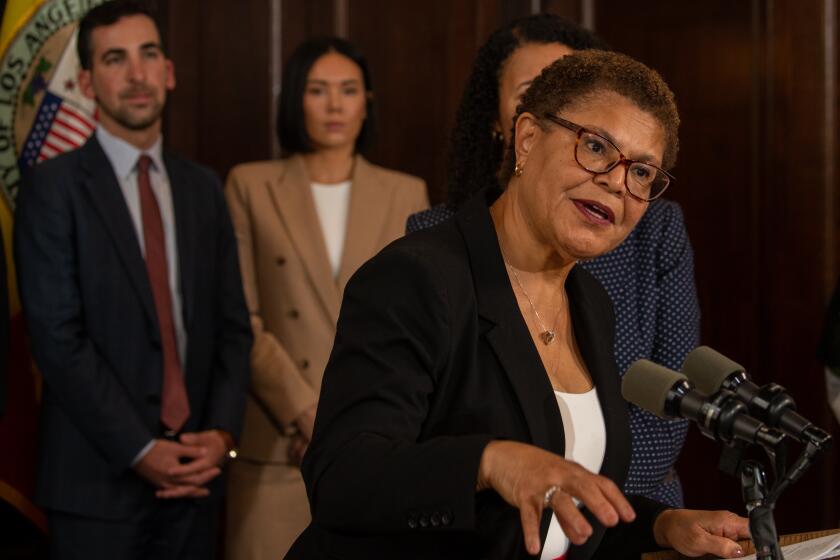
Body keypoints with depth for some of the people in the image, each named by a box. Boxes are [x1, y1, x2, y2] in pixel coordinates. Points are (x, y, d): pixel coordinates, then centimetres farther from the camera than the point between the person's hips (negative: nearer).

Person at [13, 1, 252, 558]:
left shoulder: (203, 189, 12)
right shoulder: (53, 188, -4)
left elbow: (233, 326, 10)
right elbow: (58, 338, -11)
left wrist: (222, 434, -5)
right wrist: (140, 450, -15)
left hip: (194, 476, 4)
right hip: (98, 482, -4)